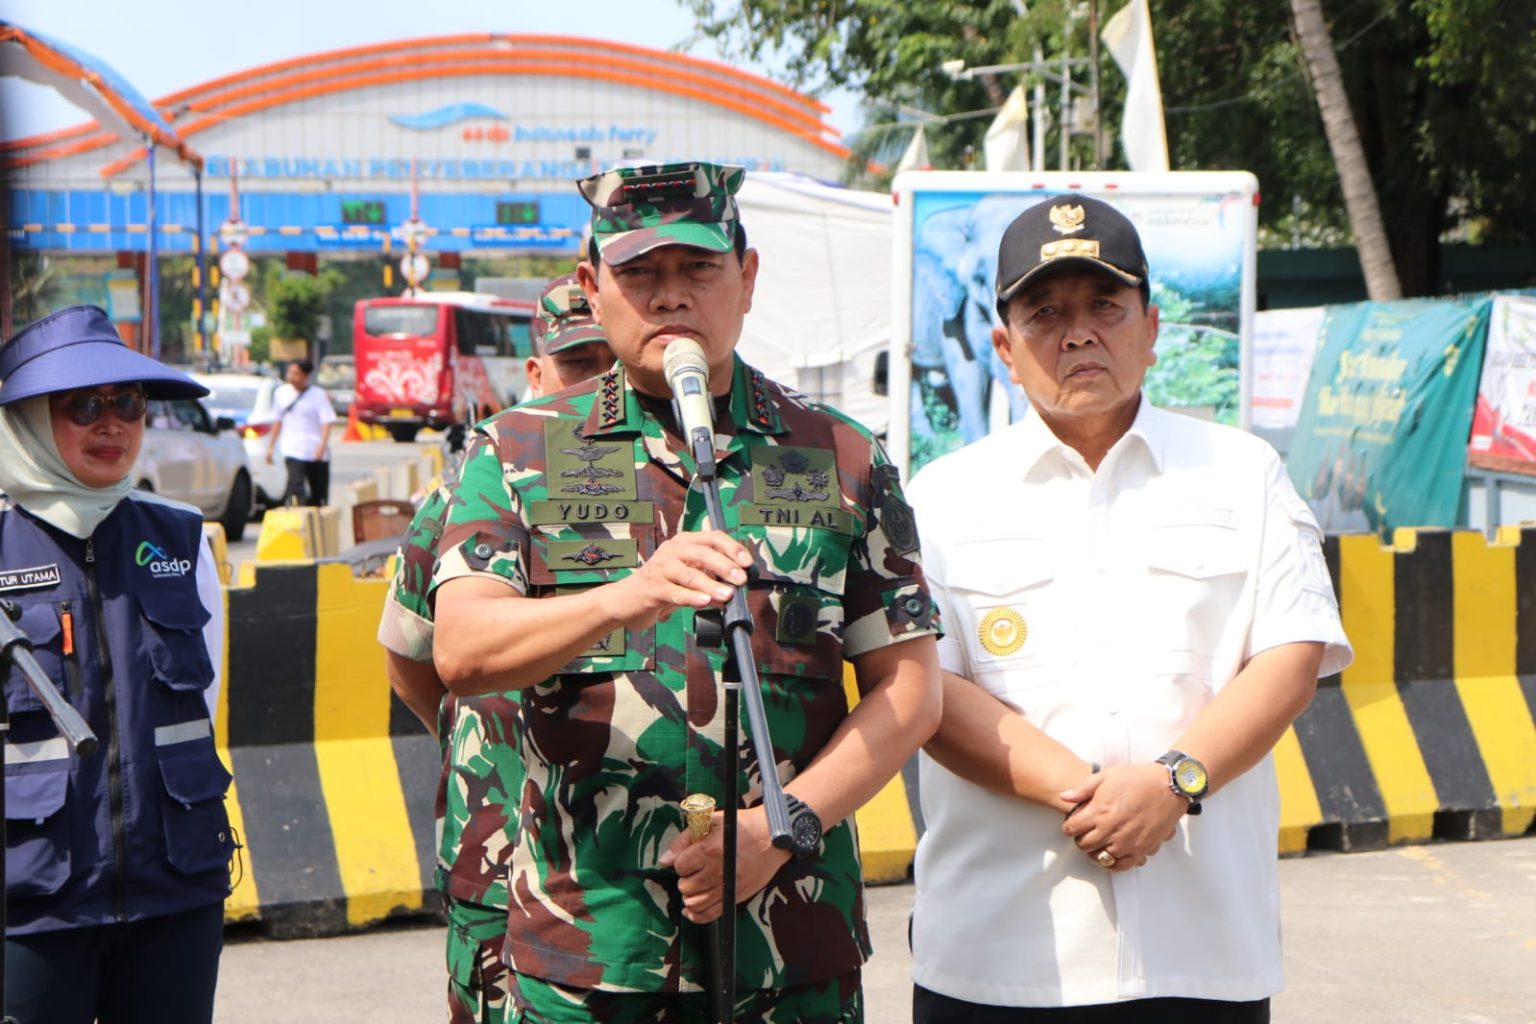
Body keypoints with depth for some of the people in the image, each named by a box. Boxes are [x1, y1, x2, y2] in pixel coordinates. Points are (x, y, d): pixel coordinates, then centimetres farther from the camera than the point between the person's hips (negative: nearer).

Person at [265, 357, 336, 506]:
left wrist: (322, 445, -23)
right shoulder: (281, 393, 7)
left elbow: (327, 421, -9)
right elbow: (278, 421, 17)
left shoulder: (317, 394, -3)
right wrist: (271, 445, 15)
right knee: (296, 487, -20)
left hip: (317, 453, 0)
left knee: (319, 493, 9)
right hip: (293, 450, 0)